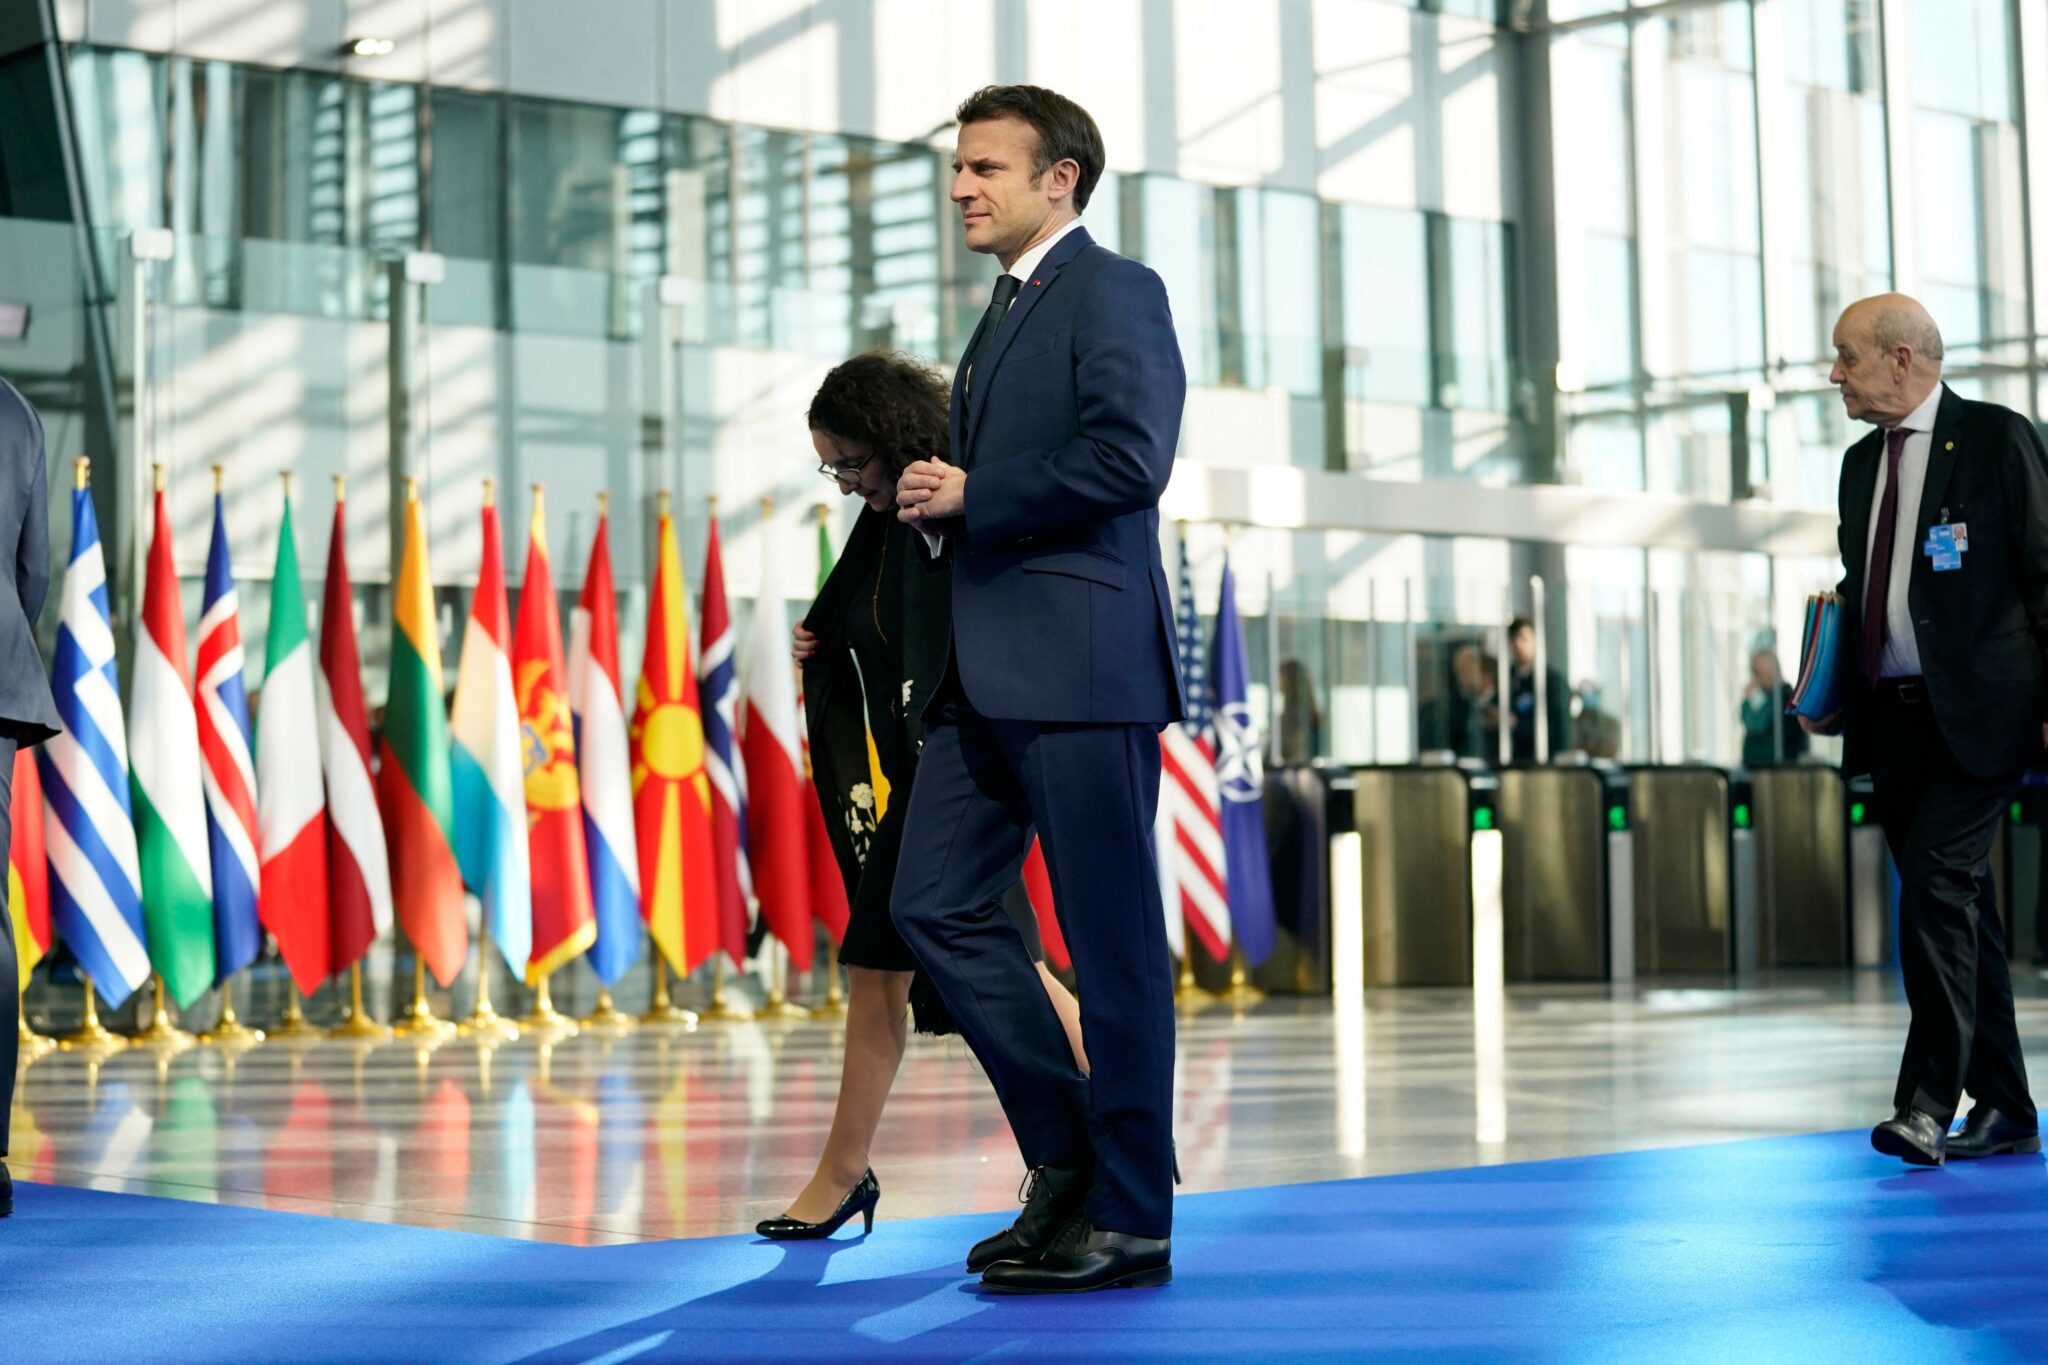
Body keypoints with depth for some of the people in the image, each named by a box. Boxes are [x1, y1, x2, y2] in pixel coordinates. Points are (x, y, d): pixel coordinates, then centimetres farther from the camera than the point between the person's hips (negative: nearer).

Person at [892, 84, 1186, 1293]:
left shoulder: (1115, 294, -4)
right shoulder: (1008, 314, 24)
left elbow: (1130, 457, -19)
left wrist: (972, 498, -11)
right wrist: (940, 503, 7)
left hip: (1082, 660, -9)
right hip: (990, 671, 10)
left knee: (1113, 940, -4)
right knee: (937, 904, 5)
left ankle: (1131, 1218, 2)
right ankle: (1069, 1150, 15)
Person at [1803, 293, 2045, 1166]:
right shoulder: (1862, 462, 17)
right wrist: (1832, 691, 9)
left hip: (1976, 715, -7)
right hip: (1891, 718, 7)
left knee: (1936, 889, -17)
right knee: (1959, 905, 11)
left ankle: (1927, 1106, -15)